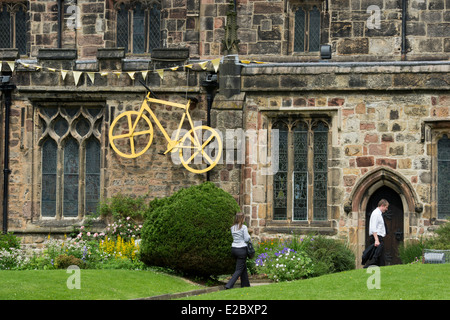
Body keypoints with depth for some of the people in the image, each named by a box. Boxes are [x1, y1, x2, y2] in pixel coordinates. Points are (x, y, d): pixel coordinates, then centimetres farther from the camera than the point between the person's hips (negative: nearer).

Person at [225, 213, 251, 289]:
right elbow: (246, 239, -12)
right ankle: (229, 285, -15)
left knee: (244, 267, 21)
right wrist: (249, 236, 10)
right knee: (239, 269, -2)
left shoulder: (233, 228, 6)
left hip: (234, 248, 7)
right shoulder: (244, 227, -13)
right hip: (242, 249, -7)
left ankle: (245, 285, 26)